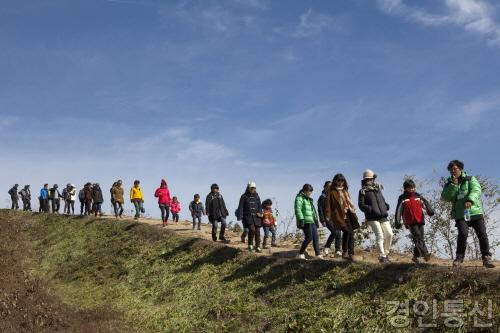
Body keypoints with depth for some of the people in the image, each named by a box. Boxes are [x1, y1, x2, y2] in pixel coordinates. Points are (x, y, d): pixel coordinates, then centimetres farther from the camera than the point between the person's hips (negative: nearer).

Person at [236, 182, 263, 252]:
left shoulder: (257, 196, 11)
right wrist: (239, 217, -8)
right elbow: (240, 207, -1)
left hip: (256, 216, 4)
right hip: (248, 216, -4)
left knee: (257, 231, -1)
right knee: (252, 229, -20)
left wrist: (260, 213, -7)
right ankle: (250, 245, -3)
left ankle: (257, 247, 10)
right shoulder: (244, 196, 1)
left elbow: (259, 206, 12)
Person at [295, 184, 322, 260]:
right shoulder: (299, 198, -4)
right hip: (306, 222, -9)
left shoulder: (309, 199, 24)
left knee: (316, 238, 4)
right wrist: (301, 220, -23)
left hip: (312, 221, 9)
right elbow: (298, 210, -15)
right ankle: (301, 254, -1)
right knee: (309, 238, -12)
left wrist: (316, 220, 24)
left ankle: (318, 254, 8)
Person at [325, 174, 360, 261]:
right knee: (347, 231, -20)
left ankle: (351, 254, 11)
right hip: (339, 214, -7)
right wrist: (328, 216, -11)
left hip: (348, 213, 7)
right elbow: (328, 204, -5)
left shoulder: (344, 190, 17)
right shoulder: (332, 191, -1)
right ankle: (344, 252, -12)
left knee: (351, 233, 4)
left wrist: (353, 211, 19)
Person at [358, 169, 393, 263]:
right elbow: (361, 205, -5)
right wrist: (370, 209, -17)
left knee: (389, 234, -1)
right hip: (372, 217, -5)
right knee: (380, 235, -13)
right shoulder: (363, 191, 2)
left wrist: (386, 206, 8)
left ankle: (386, 252, 16)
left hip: (383, 216, 5)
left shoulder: (378, 188, 18)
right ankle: (382, 256, -8)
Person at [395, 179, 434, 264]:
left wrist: (430, 210, -21)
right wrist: (397, 222, -7)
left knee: (420, 238, 8)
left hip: (420, 221, 5)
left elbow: (426, 203, -1)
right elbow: (399, 210, -1)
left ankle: (415, 256, 20)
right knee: (417, 237, -18)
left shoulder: (418, 196, 13)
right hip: (410, 222, -4)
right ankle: (425, 253, -27)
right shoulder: (402, 198, 4)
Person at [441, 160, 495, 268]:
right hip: (460, 214, 0)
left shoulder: (470, 179, 8)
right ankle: (459, 257, -7)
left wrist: (470, 200, -30)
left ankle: (487, 258, 2)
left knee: (482, 234, -9)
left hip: (475, 212, 0)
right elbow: (445, 198, 0)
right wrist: (453, 185, -9)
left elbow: (476, 190, -10)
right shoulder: (449, 184, 15)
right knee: (463, 233, -20)